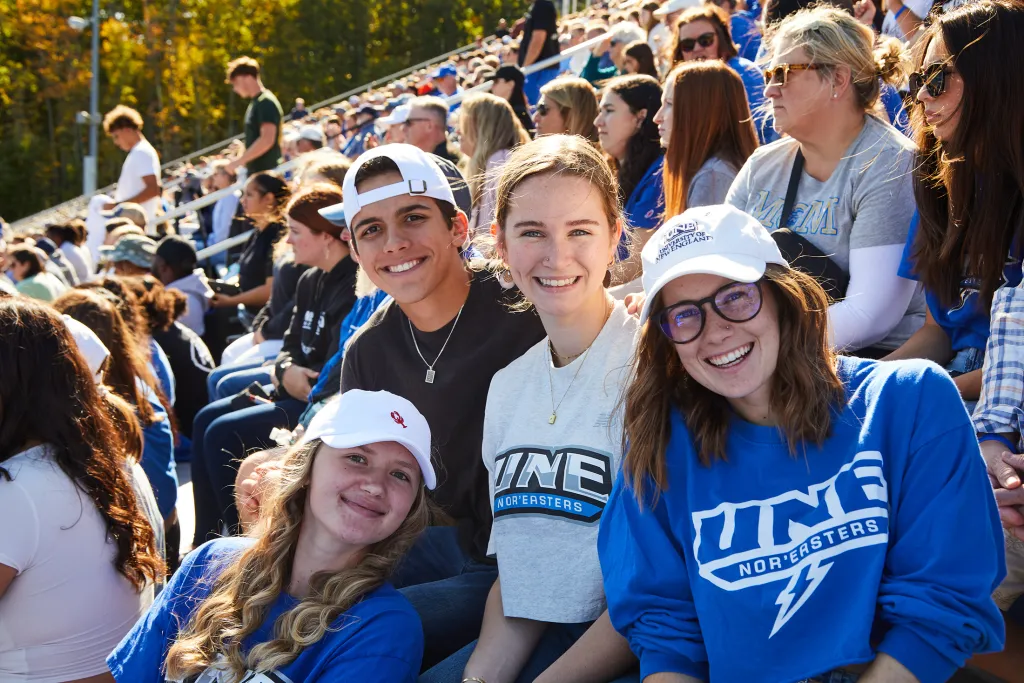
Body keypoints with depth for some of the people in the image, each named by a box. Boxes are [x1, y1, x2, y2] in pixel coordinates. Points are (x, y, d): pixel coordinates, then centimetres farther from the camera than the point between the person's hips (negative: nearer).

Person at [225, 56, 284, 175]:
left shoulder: (266, 103, -13)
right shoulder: (256, 103, 17)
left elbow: (267, 140, -22)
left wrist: (239, 160, -18)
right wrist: (242, 161, 14)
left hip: (265, 173, -10)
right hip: (255, 171, 10)